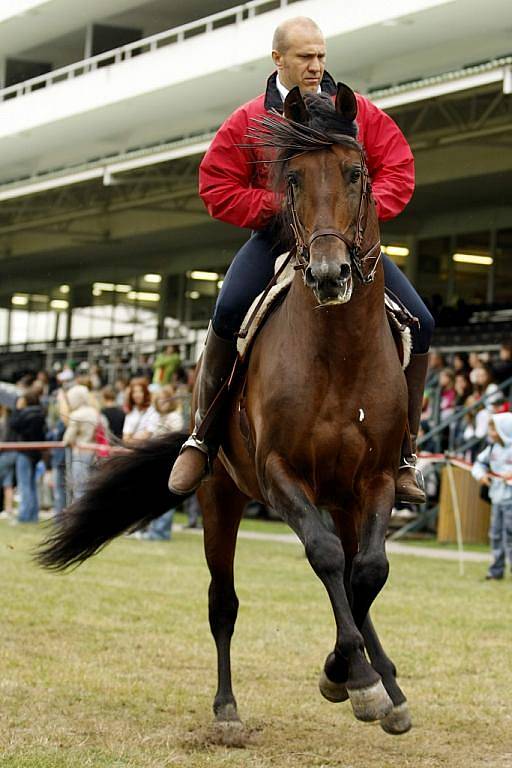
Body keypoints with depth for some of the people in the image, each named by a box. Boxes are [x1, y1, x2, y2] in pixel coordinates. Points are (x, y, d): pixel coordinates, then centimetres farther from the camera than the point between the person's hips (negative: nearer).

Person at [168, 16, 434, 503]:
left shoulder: (358, 112, 6)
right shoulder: (249, 121, 1)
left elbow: (398, 171, 4)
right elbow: (217, 189, -2)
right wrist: (281, 204, -16)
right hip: (276, 236, -2)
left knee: (418, 322, -13)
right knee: (229, 312, -30)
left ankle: (403, 456, -1)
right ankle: (202, 439, -14)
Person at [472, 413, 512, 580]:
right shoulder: (493, 448, 9)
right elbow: (480, 462, 19)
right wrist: (480, 474, 0)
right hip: (497, 497, 8)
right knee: (495, 534, 11)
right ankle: (496, 570, 18)